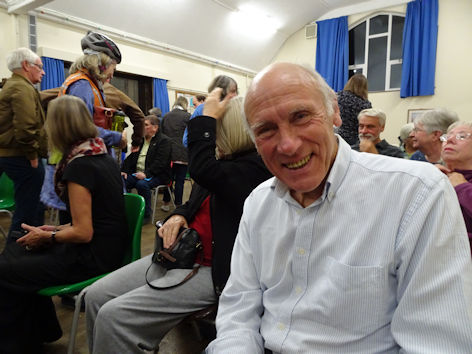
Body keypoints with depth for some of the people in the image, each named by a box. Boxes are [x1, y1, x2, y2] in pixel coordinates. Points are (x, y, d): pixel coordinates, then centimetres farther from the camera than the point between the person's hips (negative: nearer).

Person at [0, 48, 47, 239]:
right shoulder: (23, 88, -13)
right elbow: (25, 127, -25)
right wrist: (33, 155, -15)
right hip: (23, 159, -11)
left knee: (25, 210, 18)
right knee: (29, 212, -6)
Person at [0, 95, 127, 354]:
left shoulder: (79, 166, -21)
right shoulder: (101, 155, 6)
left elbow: (83, 233, -22)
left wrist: (46, 237, -6)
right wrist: (56, 230, 10)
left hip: (92, 257, -9)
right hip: (107, 244, 9)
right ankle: (39, 329, 31)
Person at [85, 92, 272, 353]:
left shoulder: (257, 167, -14)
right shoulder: (226, 159, 13)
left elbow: (203, 170, -29)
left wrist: (207, 116, -16)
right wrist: (178, 215, 0)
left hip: (210, 271, -9)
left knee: (114, 315, -17)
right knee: (96, 296, 2)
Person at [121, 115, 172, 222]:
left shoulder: (164, 141, -2)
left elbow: (160, 162, -14)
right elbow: (130, 157, 19)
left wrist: (146, 174, -25)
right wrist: (124, 171, 2)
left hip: (156, 175, -6)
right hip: (136, 173, 6)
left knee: (142, 184, -35)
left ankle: (146, 214, -17)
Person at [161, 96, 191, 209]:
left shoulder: (165, 116, 10)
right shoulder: (187, 116, -5)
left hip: (168, 152, 5)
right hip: (182, 154, -4)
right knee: (180, 180, 1)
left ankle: (166, 203, 23)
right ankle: (178, 205, 7)